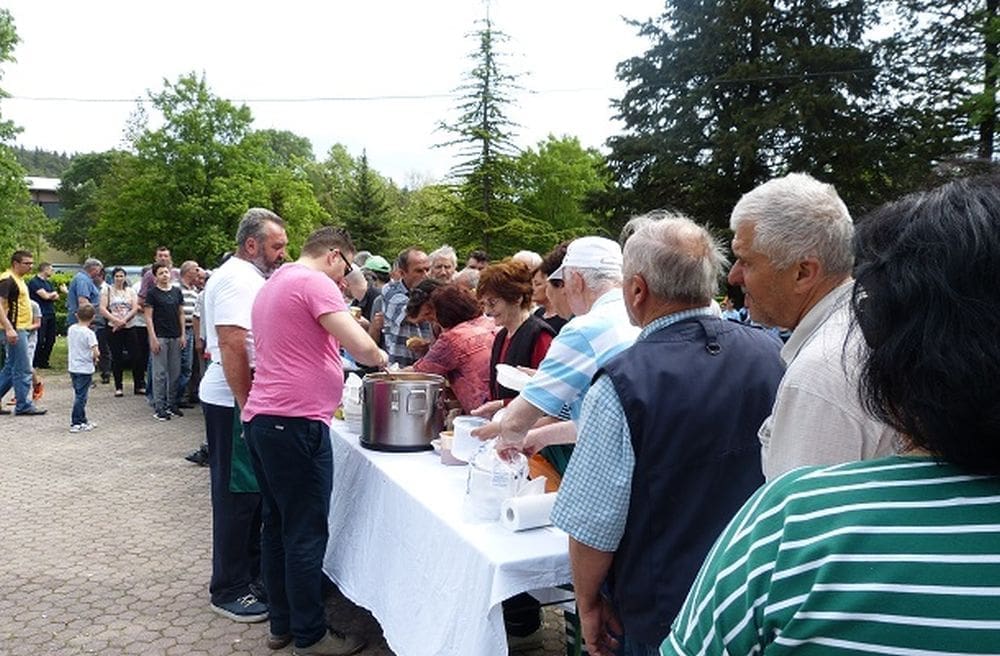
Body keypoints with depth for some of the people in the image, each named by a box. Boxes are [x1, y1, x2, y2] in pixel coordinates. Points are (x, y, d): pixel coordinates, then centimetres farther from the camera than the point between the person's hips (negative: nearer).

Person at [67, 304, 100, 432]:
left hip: (72, 367, 7)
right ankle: (76, 424, 2)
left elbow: (68, 345, 18)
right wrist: (95, 358, -2)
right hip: (85, 369, -7)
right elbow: (96, 353, -23)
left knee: (78, 394, 16)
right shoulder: (89, 333, -17)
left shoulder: (71, 329, 3)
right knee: (81, 396, -1)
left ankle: (82, 420, 24)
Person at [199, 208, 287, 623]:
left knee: (249, 490, 18)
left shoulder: (248, 276, 15)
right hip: (234, 402, -10)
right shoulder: (238, 278, -17)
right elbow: (232, 345, -24)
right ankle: (229, 590, 12)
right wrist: (247, 407, -24)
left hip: (244, 398, 10)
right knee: (237, 494, -1)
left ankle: (251, 569, 31)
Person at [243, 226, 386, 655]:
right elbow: (362, 347, -17)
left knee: (277, 526, 15)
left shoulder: (273, 285, 19)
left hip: (262, 418, 10)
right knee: (307, 534, 0)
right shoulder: (314, 282, -11)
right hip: (296, 422, -10)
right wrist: (381, 358, 3)